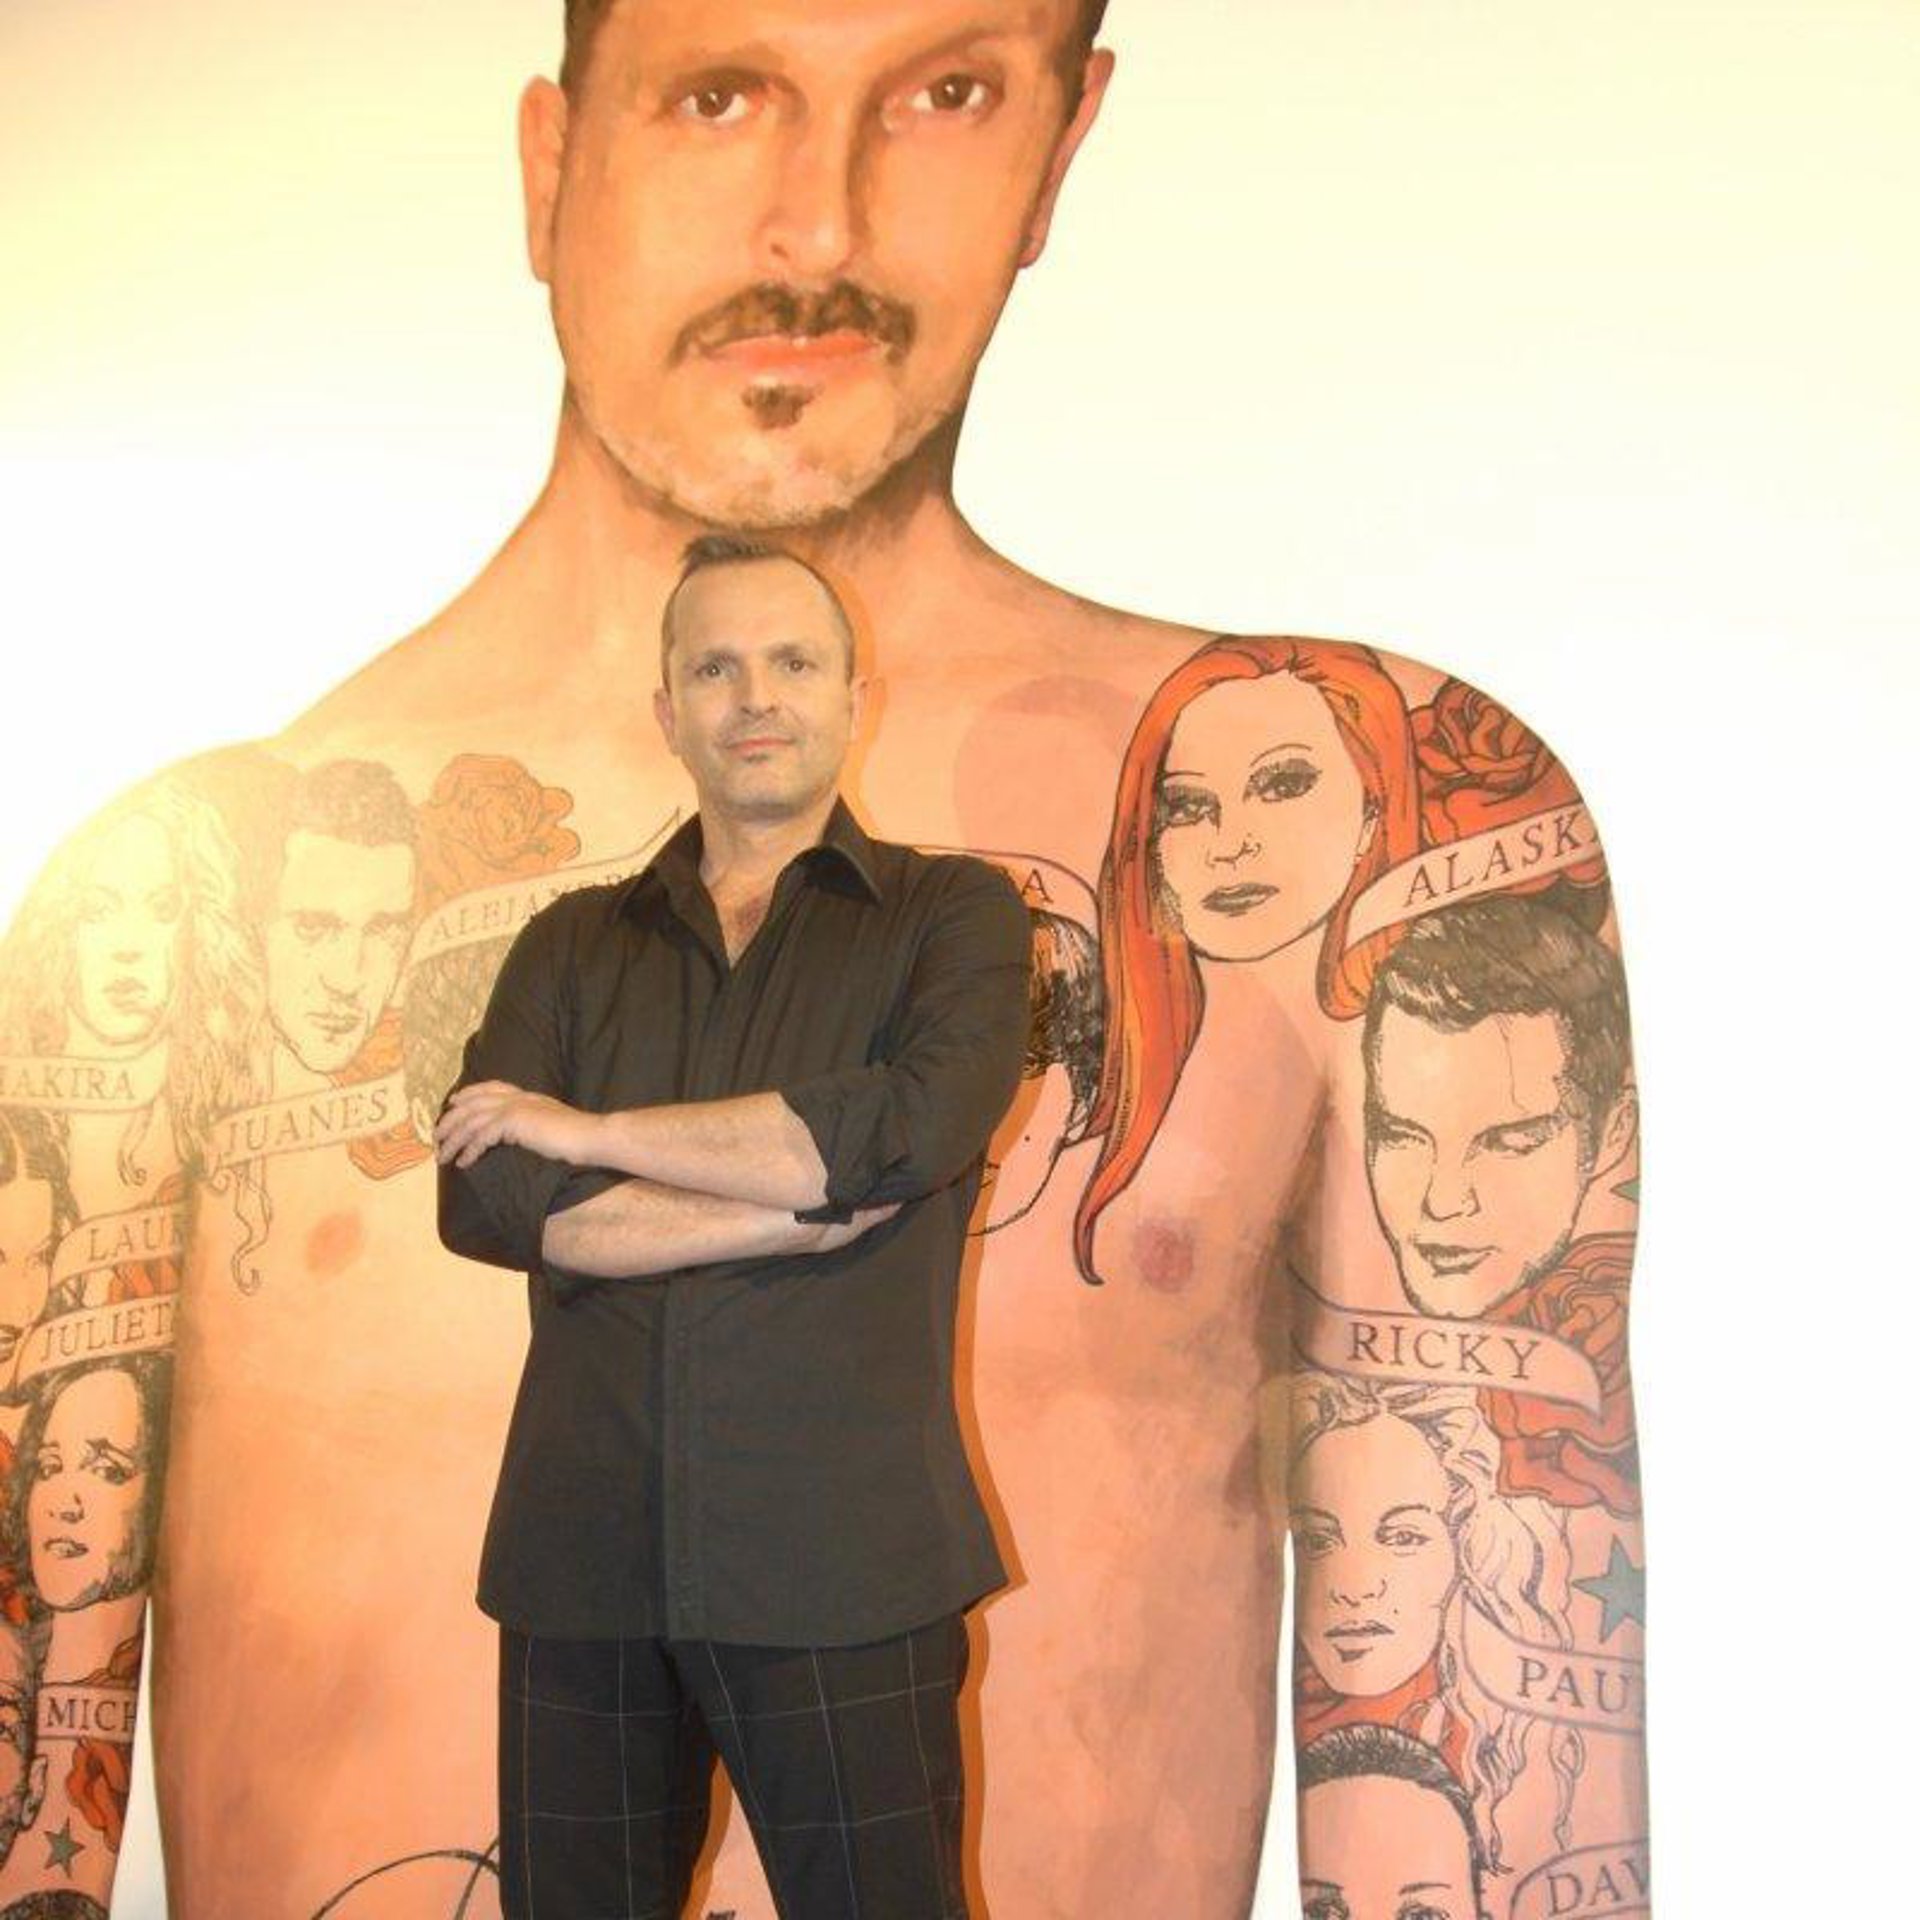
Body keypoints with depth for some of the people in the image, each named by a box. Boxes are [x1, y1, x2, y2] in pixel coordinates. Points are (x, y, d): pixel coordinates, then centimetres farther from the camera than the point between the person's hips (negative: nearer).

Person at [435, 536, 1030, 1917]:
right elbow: (485, 1202, -3)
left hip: (839, 1559, -2)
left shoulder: (955, 914, 6)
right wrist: (804, 1214, -11)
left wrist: (586, 1130, -6)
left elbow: (910, 1128, -15)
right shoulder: (573, 946, 13)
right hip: (585, 1552, 3)